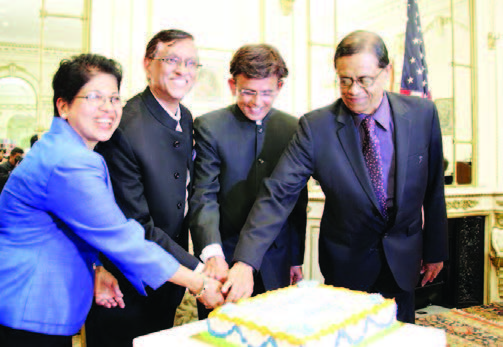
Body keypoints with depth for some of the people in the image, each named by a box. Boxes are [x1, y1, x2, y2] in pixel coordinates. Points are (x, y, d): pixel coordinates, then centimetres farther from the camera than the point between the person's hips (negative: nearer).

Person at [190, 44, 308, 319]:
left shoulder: (293, 129, 3)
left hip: (275, 265, 3)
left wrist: (296, 258, 11)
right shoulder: (208, 127, -7)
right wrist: (213, 254, -26)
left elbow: (298, 201, 9)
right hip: (224, 260, -2)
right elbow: (203, 197, -12)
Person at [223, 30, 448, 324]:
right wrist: (246, 262, -32)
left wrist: (435, 250, 9)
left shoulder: (422, 113, -9)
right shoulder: (315, 126, -17)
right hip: (347, 263, -2)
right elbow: (279, 194, -23)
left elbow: (433, 188, 1)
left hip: (403, 258, 2)